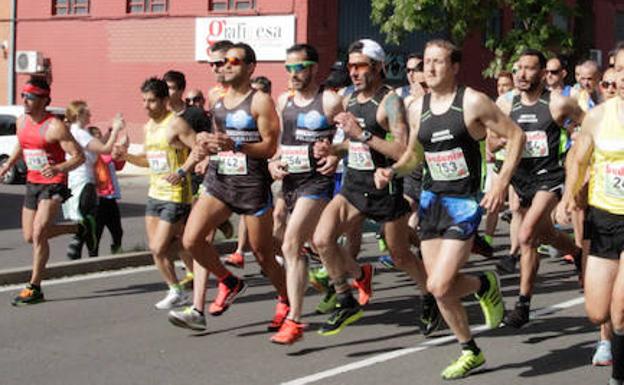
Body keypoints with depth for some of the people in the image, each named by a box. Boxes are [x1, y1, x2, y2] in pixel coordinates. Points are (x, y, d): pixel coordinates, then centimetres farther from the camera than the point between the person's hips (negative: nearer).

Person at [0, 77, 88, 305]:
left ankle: (34, 288, -7)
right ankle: (81, 229, 30)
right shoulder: (22, 121, 4)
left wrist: (59, 168, -35)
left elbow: (79, 157, -18)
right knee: (29, 237, 11)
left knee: (39, 233, -18)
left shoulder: (55, 127, -18)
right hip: (32, 183, 8)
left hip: (54, 185, -8)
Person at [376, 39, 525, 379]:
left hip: (464, 203, -6)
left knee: (439, 286, -15)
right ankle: (470, 352, 27)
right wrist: (391, 171, -1)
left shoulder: (473, 102, -11)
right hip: (430, 200, 6)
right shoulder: (417, 108, 6)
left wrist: (501, 184, -12)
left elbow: (516, 136, -6)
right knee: (438, 288, 7)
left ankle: (485, 285, 17)